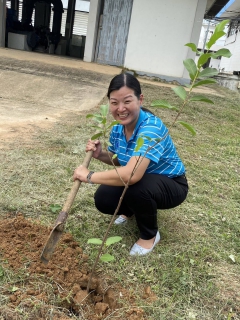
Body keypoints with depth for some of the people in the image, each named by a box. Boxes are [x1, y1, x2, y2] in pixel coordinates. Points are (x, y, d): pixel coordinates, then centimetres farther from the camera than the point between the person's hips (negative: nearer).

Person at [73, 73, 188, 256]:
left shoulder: (151, 128, -34)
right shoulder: (118, 127, -9)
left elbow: (131, 175, -47)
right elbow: (119, 160, 8)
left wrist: (89, 176, -33)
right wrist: (100, 155, -15)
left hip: (171, 185, -6)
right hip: (141, 181, 6)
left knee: (136, 188, -36)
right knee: (102, 199, -14)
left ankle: (150, 235, -4)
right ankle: (132, 209, 21)